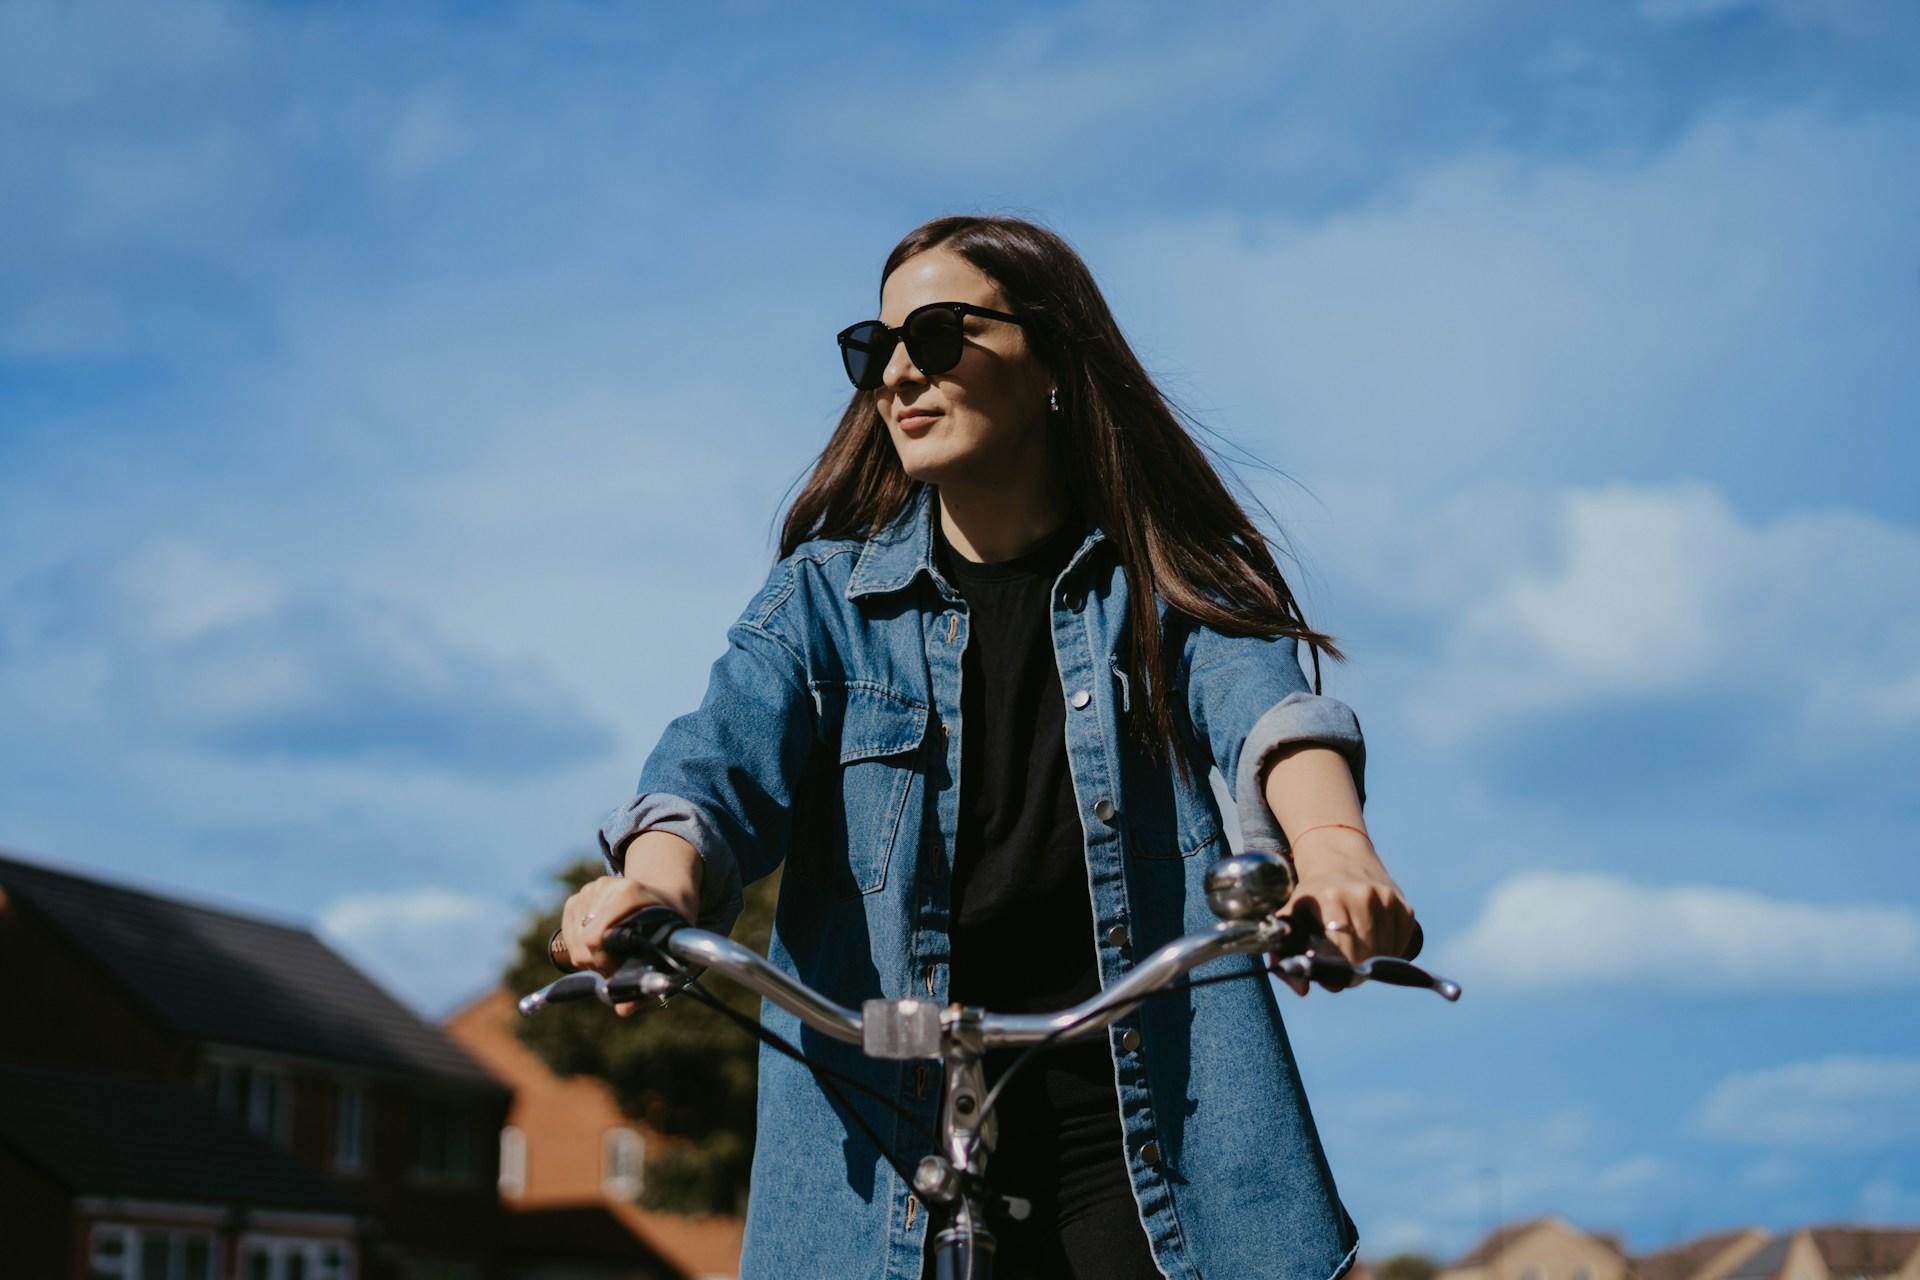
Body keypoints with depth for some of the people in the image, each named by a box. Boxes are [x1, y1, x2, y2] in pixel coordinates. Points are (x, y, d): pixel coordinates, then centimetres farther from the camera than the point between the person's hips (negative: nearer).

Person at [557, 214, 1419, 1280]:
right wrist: (655, 877, -32)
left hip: (1135, 1122, -1)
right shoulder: (823, 597, 10)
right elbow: (722, 758, -8)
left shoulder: (1163, 585, 7)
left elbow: (1269, 708, -13)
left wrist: (1332, 845, -37)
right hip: (886, 1142, 1)